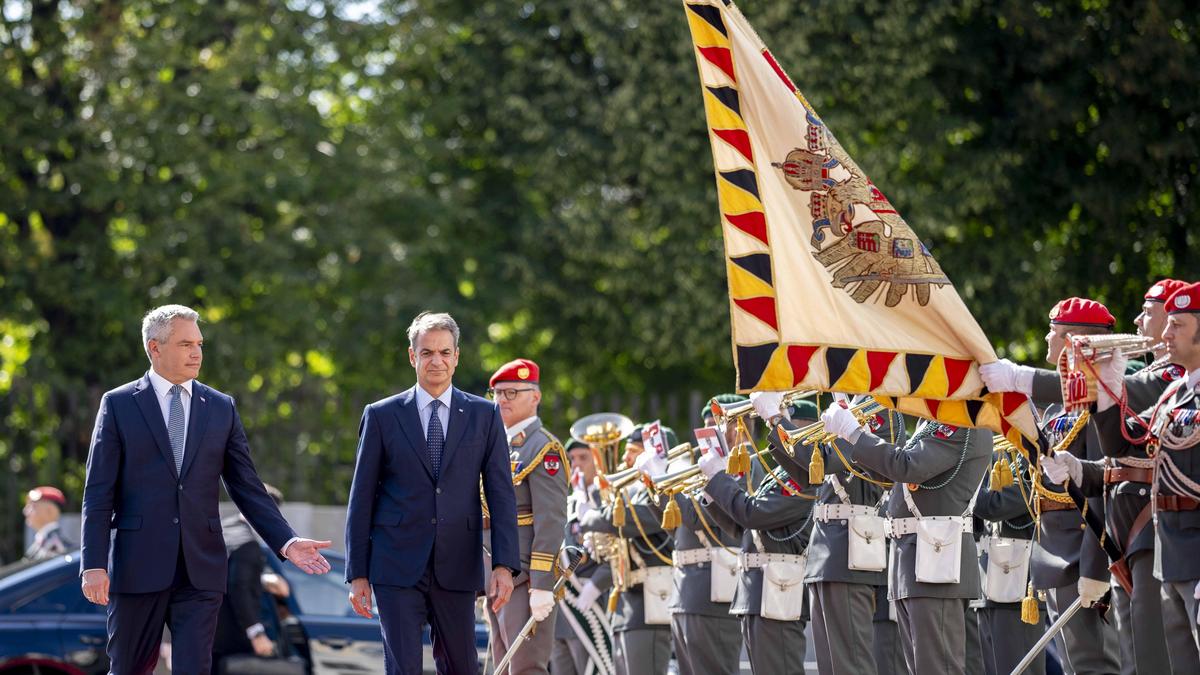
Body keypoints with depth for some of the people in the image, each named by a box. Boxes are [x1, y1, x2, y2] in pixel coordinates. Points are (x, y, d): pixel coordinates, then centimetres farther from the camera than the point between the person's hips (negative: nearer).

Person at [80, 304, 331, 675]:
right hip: (138, 567, -2)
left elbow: (248, 488, 9)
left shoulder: (221, 408, 10)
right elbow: (99, 492, -2)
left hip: (201, 570, 2)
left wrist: (286, 542, -4)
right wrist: (94, 564, -11)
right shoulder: (118, 404, 2)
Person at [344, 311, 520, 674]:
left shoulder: (484, 415, 7)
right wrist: (357, 574, 0)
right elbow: (361, 498, 5)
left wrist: (505, 565, -7)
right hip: (397, 569, -1)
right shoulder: (382, 416, 5)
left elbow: (501, 494, 3)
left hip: (457, 570, 1)